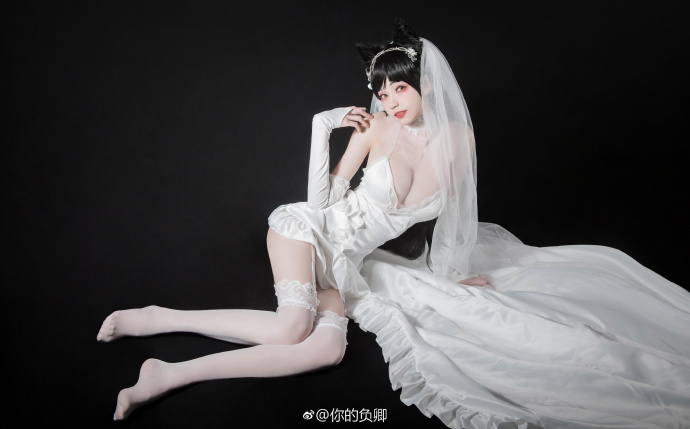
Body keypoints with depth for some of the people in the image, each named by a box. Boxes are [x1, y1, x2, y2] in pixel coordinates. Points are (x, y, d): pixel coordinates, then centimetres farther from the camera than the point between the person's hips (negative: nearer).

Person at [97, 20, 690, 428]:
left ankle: (169, 375, -18)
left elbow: (454, 212, 12)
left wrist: (458, 273, 15)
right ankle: (154, 318, -15)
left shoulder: (458, 136, 0)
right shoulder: (374, 128, -8)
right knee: (292, 327, -29)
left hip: (355, 262, 4)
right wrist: (323, 127, -16)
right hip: (309, 229, -3)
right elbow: (322, 200, -6)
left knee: (328, 347, -22)